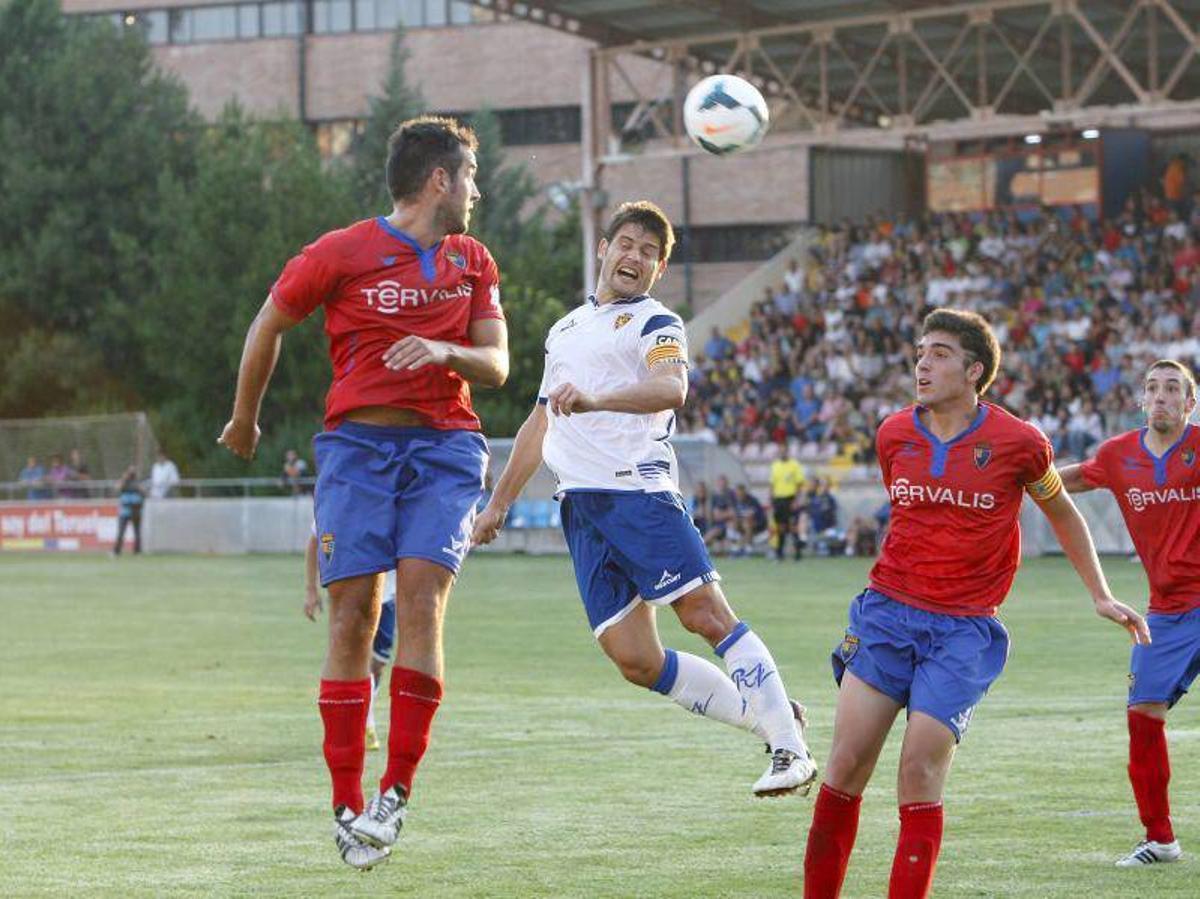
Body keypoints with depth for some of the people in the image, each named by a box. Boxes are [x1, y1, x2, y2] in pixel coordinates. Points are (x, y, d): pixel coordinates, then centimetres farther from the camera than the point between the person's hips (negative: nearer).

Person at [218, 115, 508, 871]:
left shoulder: (472, 261, 13)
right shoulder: (344, 254, -2)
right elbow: (268, 326, 9)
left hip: (445, 446, 2)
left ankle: (397, 791, -8)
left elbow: (496, 365, 10)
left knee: (422, 599, -15)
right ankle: (347, 804, -1)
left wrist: (445, 350, -12)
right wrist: (245, 419, 19)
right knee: (353, 615, -7)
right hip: (358, 443, -2)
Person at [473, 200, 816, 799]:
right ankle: (766, 718, 7)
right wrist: (499, 502, 34)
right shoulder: (564, 330, 26)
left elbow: (671, 389, -19)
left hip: (637, 488, -6)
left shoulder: (655, 323, 3)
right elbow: (540, 425, 35)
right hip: (579, 505, 6)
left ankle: (790, 747, -13)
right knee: (635, 661, -5)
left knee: (706, 614, -16)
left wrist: (595, 400, -34)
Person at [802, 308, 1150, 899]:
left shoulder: (1017, 442, -4)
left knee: (920, 773, -12)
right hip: (887, 612, 3)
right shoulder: (893, 435, 5)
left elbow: (1061, 514, 13)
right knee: (846, 764, -4)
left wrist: (1101, 596, 14)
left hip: (964, 629, -3)